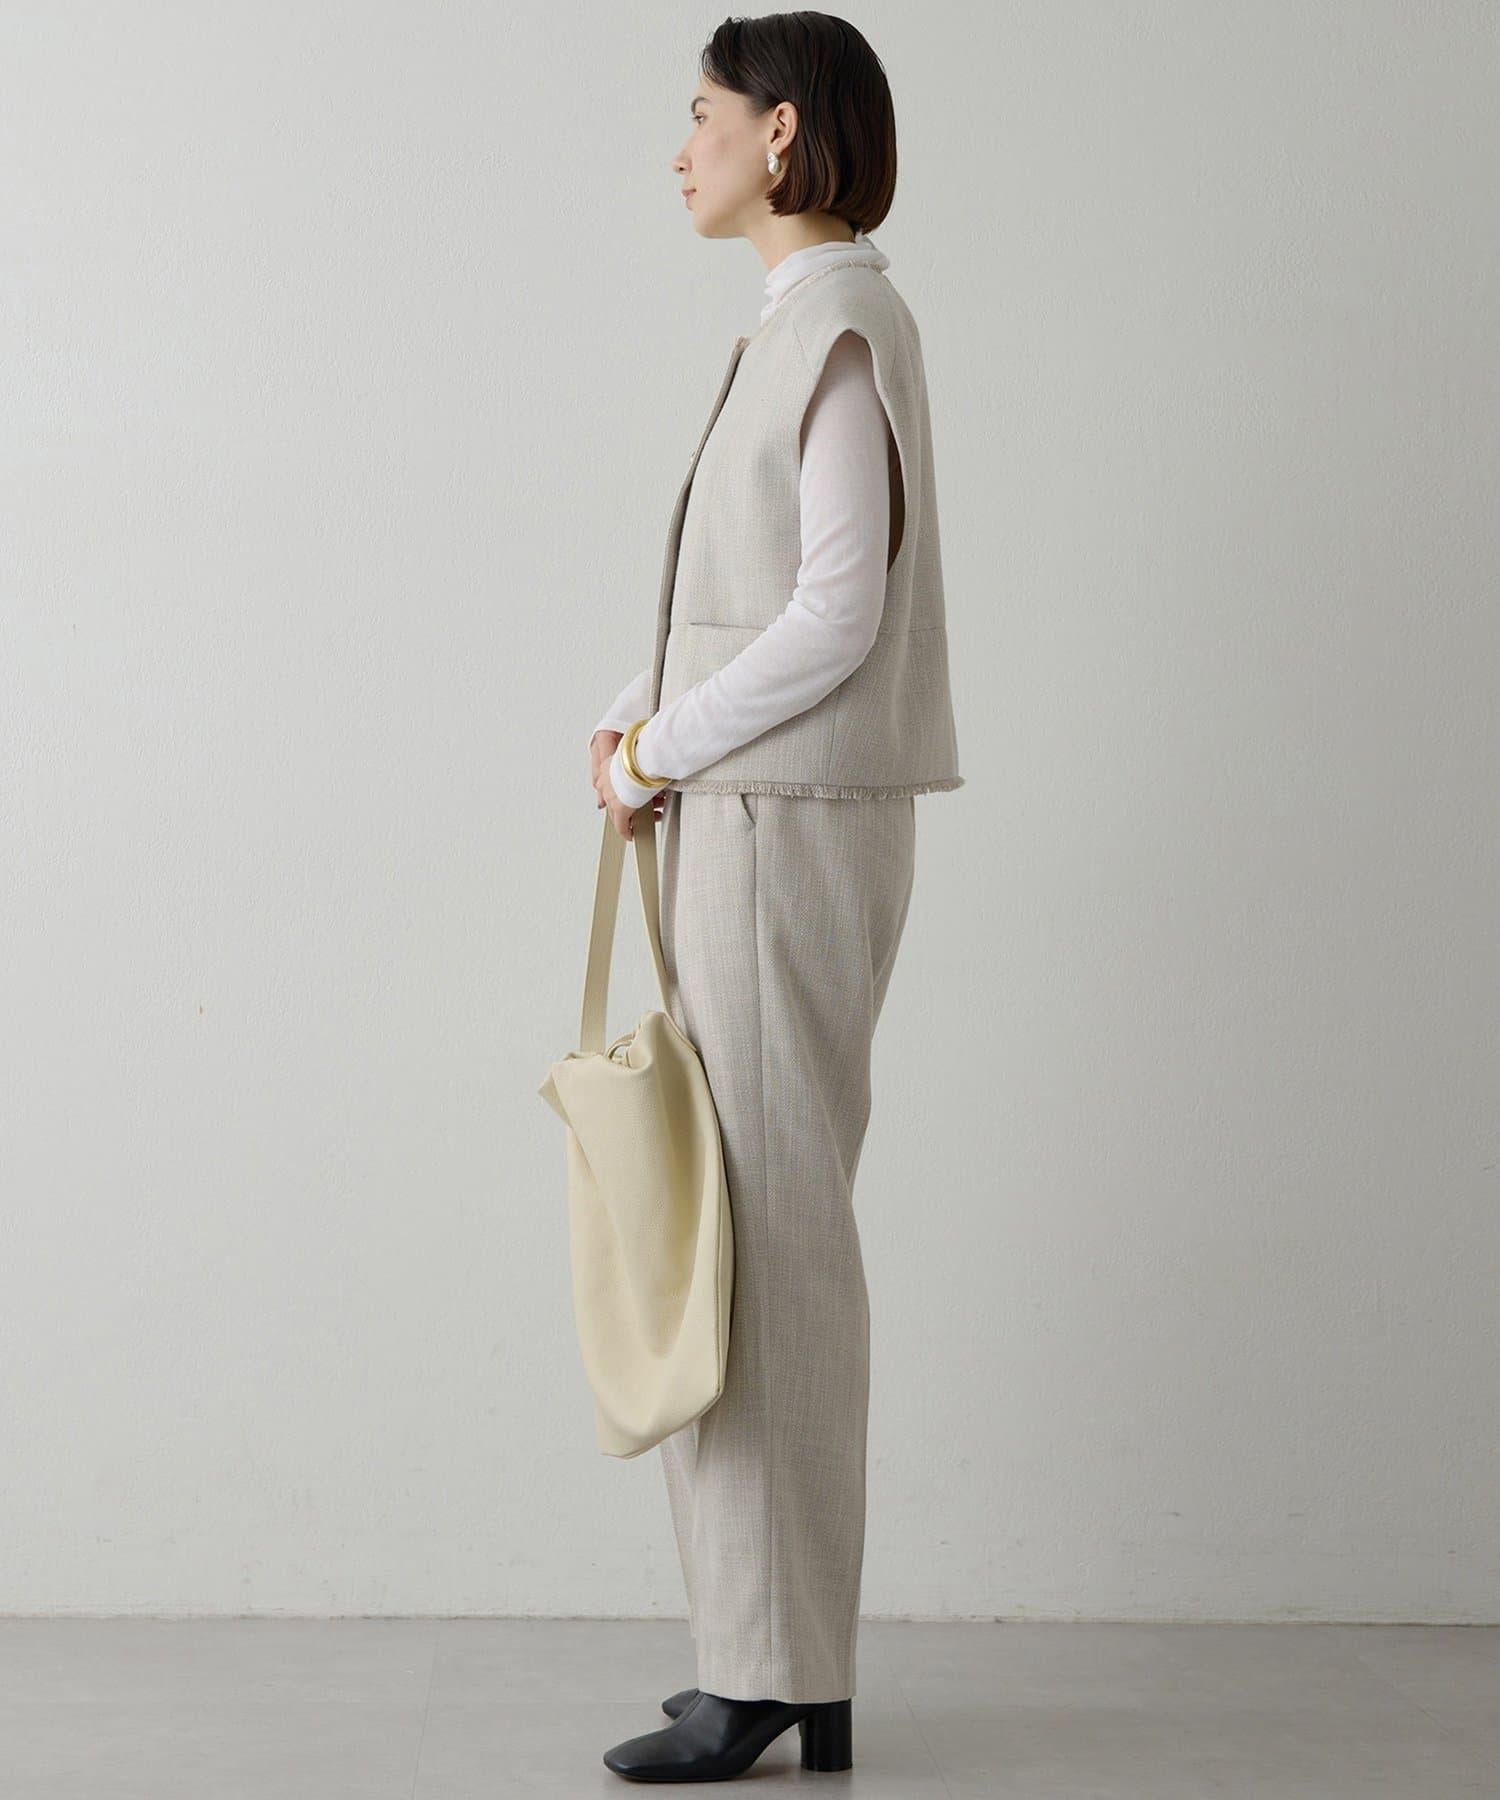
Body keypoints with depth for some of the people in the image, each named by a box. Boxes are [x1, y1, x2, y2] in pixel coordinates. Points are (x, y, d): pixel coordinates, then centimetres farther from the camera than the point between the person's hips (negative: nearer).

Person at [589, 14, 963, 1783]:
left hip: (791, 828, -10)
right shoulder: (815, 328, 18)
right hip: (751, 821, 10)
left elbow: (839, 614, -19)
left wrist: (658, 757, -11)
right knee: (764, 1236, 10)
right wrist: (633, 714, 6)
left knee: (767, 1235, -7)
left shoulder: (838, 324, -11)